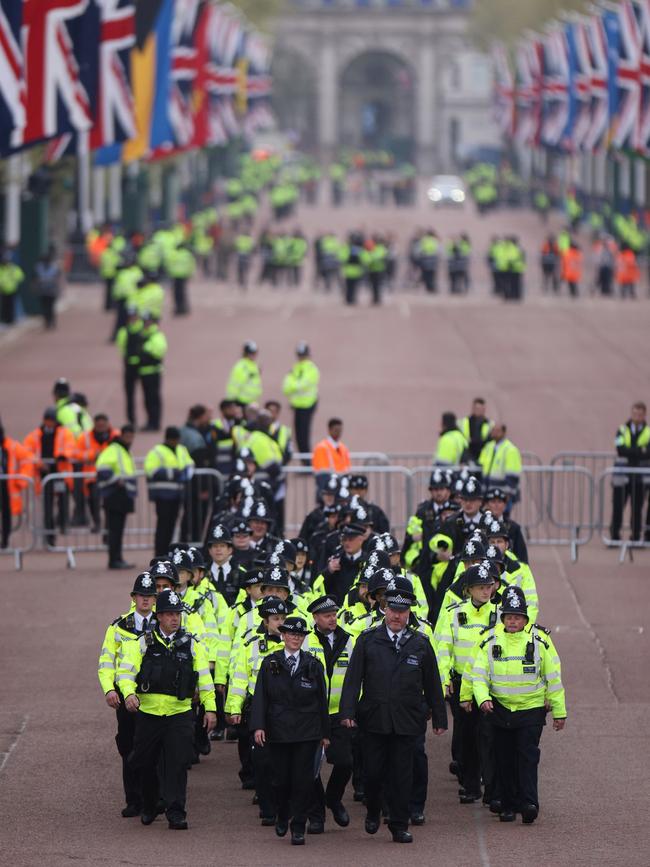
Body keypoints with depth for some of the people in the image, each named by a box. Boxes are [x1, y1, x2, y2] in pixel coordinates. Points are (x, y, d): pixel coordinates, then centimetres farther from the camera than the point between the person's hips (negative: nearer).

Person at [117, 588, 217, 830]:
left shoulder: (192, 645, 6)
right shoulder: (143, 643, 2)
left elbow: (204, 677, 9)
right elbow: (127, 670, -6)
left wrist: (210, 708, 4)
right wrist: (129, 692, -25)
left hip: (180, 713, -1)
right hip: (148, 712, 1)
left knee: (177, 765, -8)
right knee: (145, 764, 10)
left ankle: (176, 813, -5)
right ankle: (149, 807, 31)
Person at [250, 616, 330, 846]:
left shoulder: (313, 665, 6)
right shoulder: (270, 664, 4)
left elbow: (322, 700, 8)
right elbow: (260, 696, -1)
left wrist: (325, 733, 7)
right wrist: (258, 726, -12)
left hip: (307, 733, 0)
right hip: (278, 731, 0)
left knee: (303, 780, -5)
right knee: (281, 778, 5)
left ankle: (298, 827, 0)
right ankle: (283, 816, 31)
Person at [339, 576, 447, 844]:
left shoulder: (420, 644, 6)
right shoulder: (367, 640, 3)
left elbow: (432, 685, 11)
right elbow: (353, 678, 0)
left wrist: (440, 719, 11)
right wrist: (348, 711, -10)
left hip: (407, 721, 0)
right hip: (373, 720, 0)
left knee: (402, 775, 1)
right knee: (373, 772, 2)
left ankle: (399, 826, 9)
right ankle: (373, 813, 28)